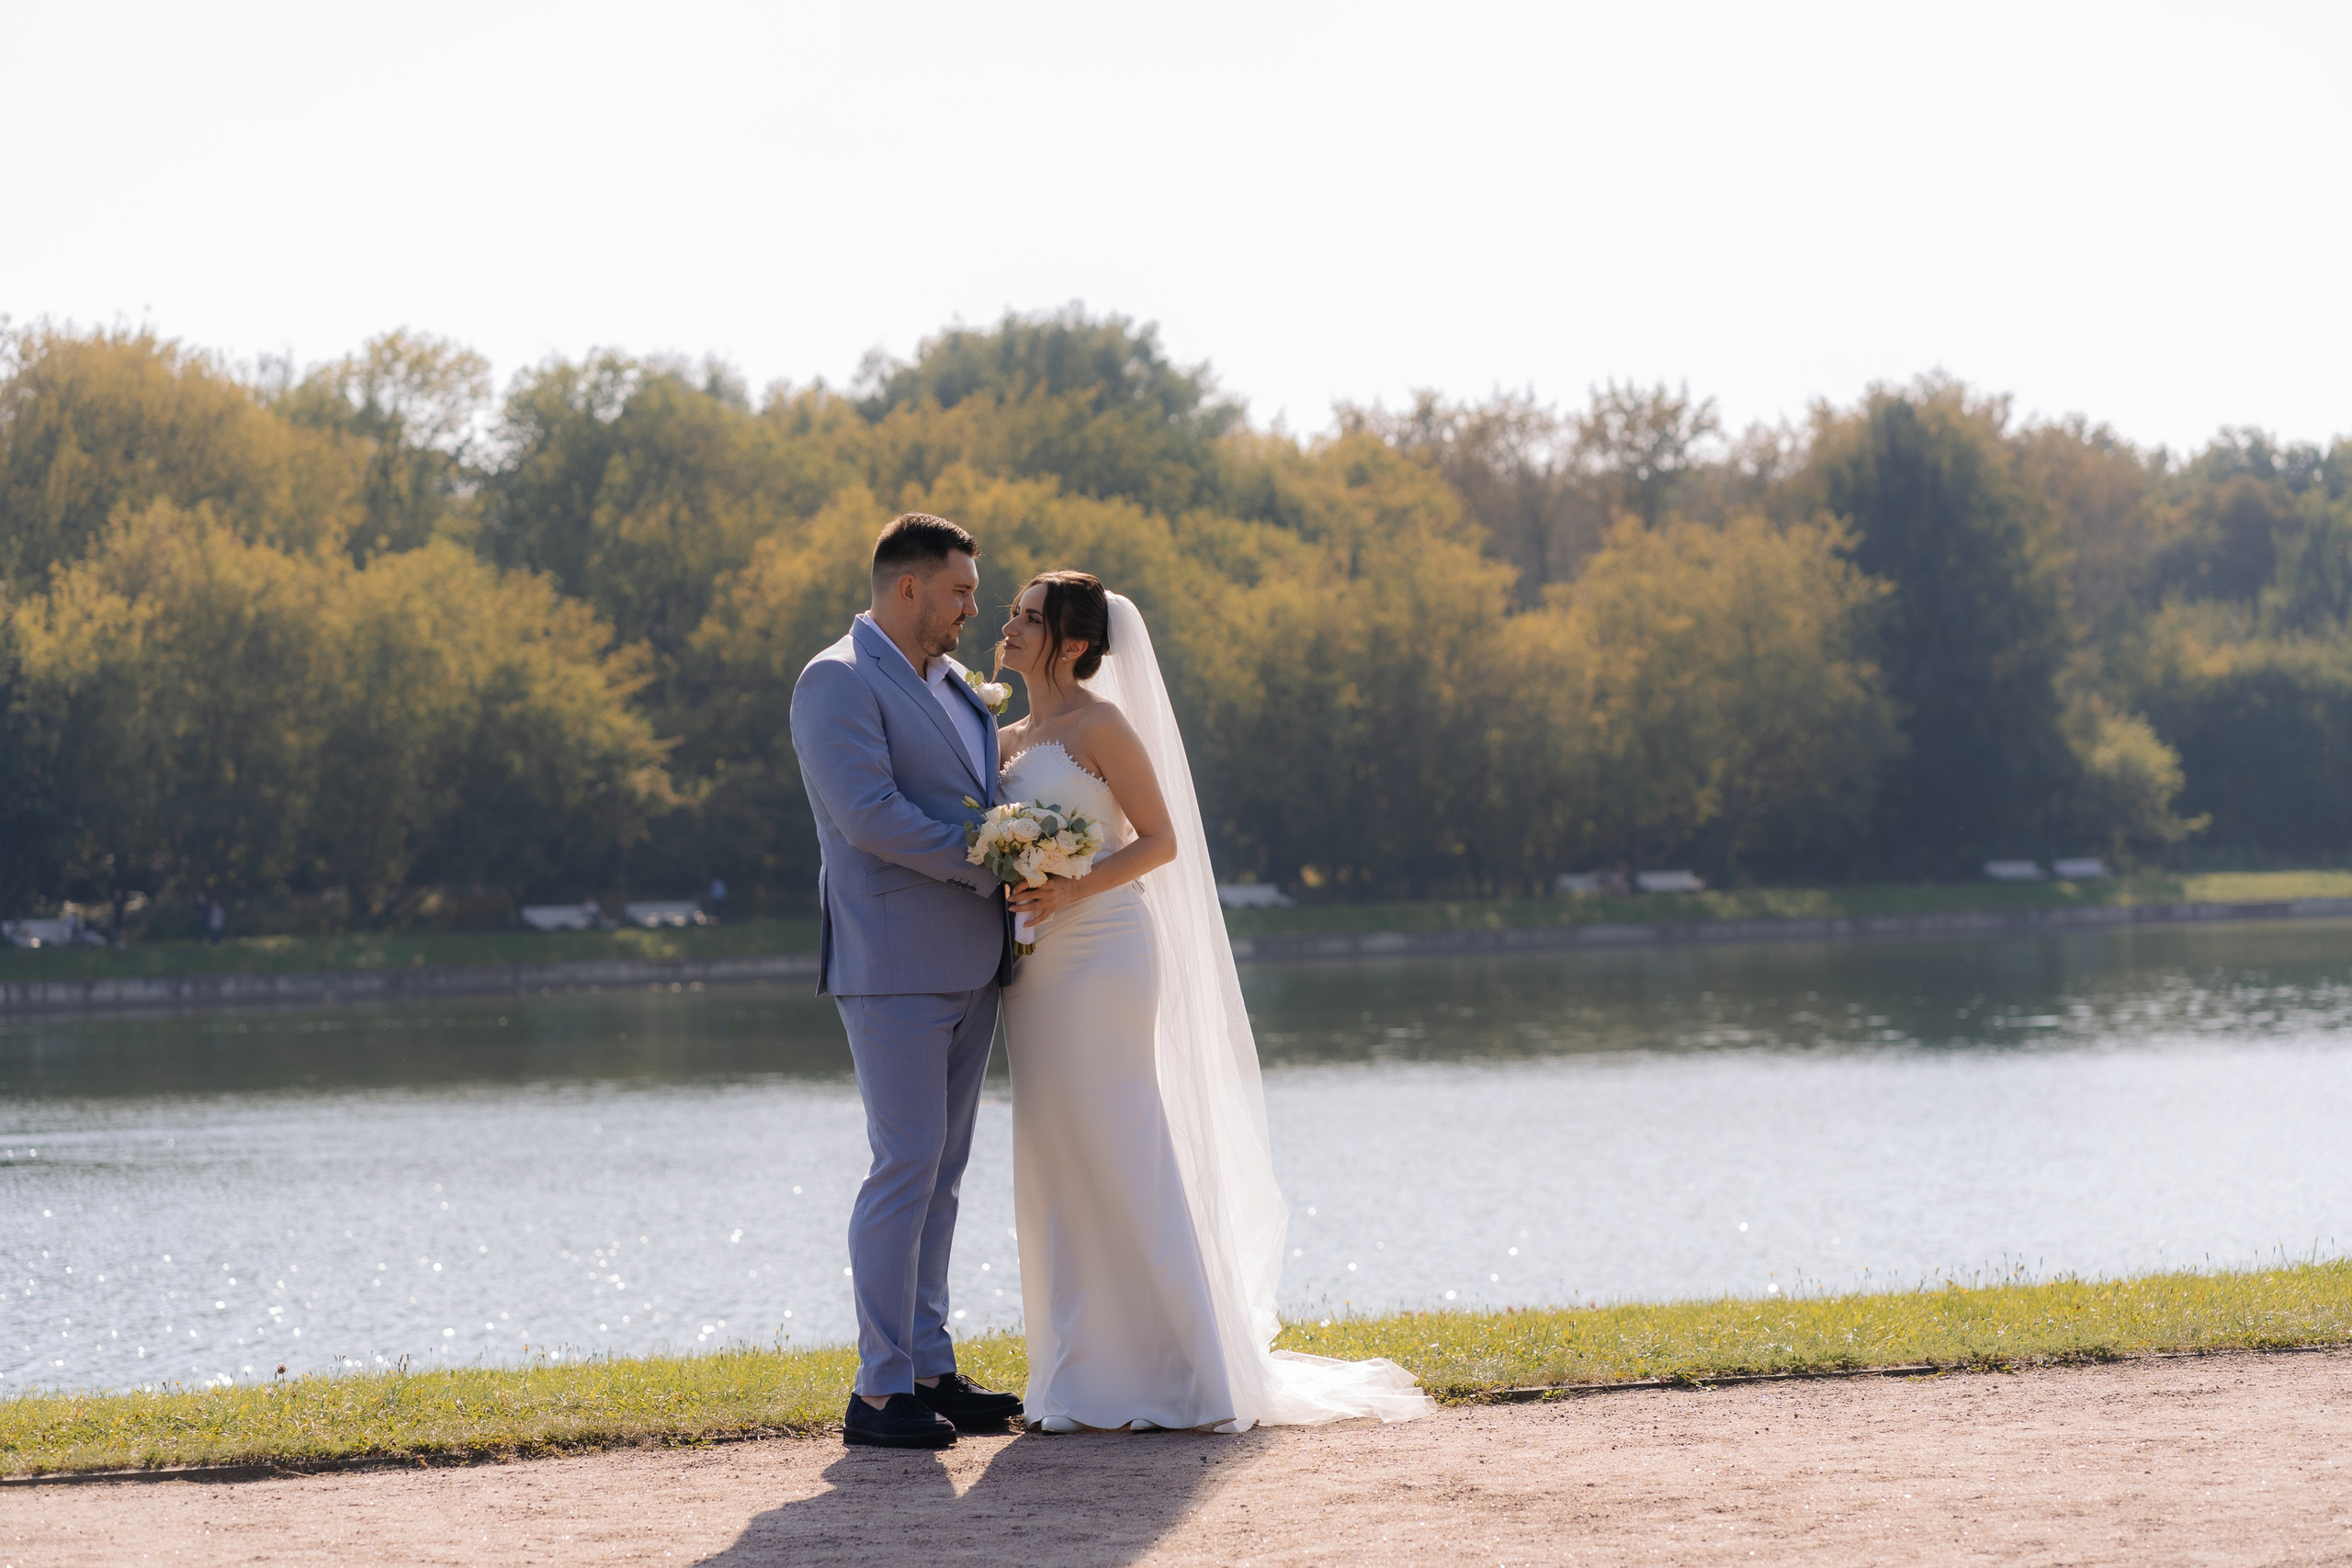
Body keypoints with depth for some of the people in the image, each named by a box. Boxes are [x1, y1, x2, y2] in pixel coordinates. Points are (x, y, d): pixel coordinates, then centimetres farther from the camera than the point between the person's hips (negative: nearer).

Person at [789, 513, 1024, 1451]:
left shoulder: (952, 685, 18)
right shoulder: (838, 683, -9)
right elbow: (871, 816, -19)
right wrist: (991, 867, -15)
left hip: (967, 966, 9)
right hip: (893, 964, -8)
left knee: (941, 1170, 9)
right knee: (905, 1166, -10)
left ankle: (929, 1372, 12)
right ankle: (879, 1392, -7)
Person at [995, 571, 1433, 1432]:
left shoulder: (1100, 725, -6)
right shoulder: (1013, 740, 16)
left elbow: (1160, 840, -10)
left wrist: (1073, 891, -21)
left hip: (1102, 954, -8)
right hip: (1038, 964, 8)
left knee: (1121, 1158, -7)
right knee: (1057, 1166, 7)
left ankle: (1168, 1375, -2)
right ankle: (1084, 1376, 11)